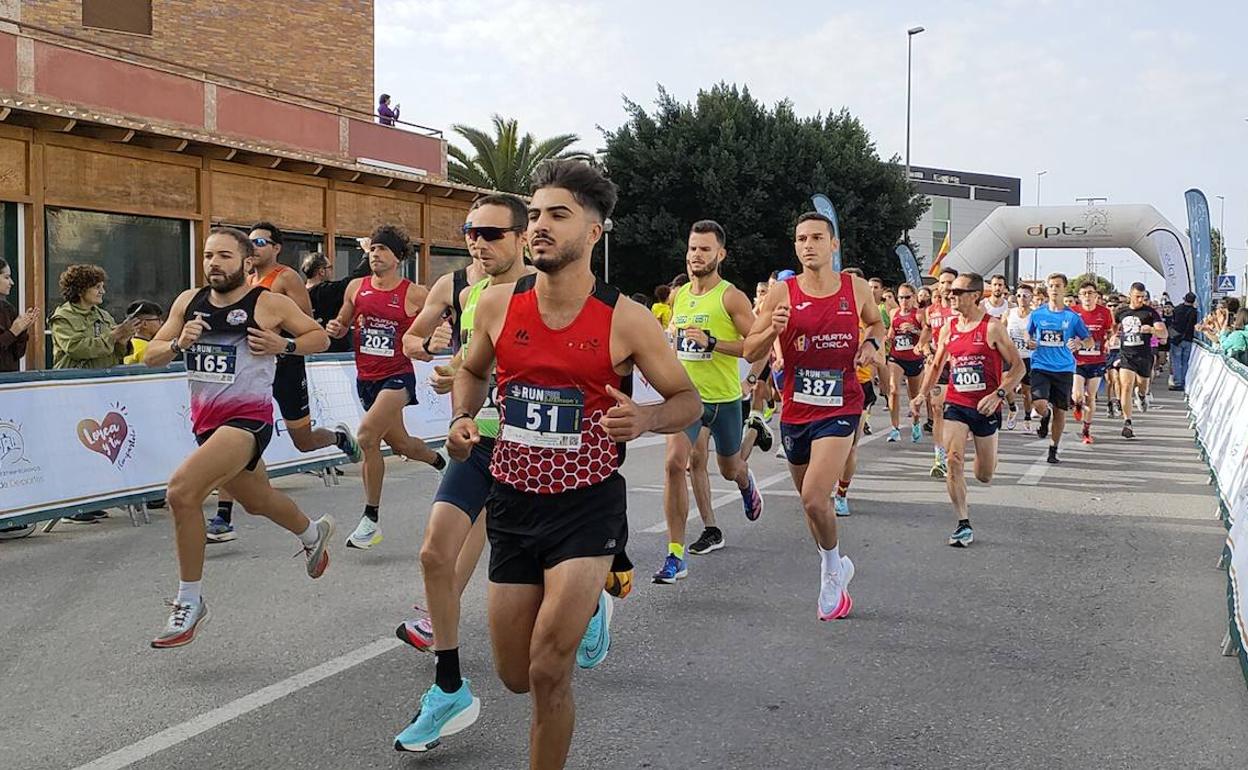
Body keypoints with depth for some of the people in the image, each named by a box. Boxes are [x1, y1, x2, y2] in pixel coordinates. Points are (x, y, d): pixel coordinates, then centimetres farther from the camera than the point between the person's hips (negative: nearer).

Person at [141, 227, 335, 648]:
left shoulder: (269, 304, -8)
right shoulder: (188, 302, 6)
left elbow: (320, 337, 3)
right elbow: (150, 355, 9)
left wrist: (284, 345, -14)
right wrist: (178, 344, -12)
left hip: (247, 419, -7)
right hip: (206, 420, 7)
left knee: (182, 491, -26)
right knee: (259, 501, 26)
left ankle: (190, 601, -11)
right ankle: (313, 533, 59)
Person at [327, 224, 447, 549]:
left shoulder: (415, 294, -9)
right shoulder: (356, 288, 3)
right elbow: (343, 324, 16)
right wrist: (336, 328, -6)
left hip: (397, 376, -6)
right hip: (366, 377, 6)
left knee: (367, 436, -22)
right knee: (398, 442, 19)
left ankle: (371, 519, -10)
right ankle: (439, 461, 53)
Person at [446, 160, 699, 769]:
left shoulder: (625, 319, -12)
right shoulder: (498, 305, -3)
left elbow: (688, 400, -1)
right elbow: (472, 370, 18)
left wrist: (644, 419, -23)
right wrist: (461, 419, -3)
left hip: (587, 505, -4)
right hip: (513, 501, 4)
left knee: (548, 672, -12)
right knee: (516, 677, 14)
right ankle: (589, 607, 46)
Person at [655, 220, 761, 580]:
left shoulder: (731, 297, -11)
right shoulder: (678, 296, 6)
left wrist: (711, 342, -25)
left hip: (724, 398, -3)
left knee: (730, 469, 17)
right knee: (676, 463, -17)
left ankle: (746, 482, 59)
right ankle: (675, 555, -11)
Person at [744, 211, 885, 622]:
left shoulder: (856, 289, 0)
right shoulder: (782, 293, -3)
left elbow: (876, 323, 22)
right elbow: (750, 353, -3)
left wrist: (871, 343, 0)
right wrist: (772, 330, -22)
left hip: (840, 407, -2)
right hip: (795, 410, 3)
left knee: (814, 498, -19)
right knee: (810, 500, 17)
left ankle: (831, 569, 8)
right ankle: (837, 568, 41)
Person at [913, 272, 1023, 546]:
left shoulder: (992, 327, -9)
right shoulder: (948, 328, 5)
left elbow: (1018, 367, -8)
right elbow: (936, 365, 19)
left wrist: (998, 394, -21)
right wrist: (922, 394, 7)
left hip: (985, 408, -3)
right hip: (955, 404, 3)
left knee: (984, 476, 8)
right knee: (953, 460, -17)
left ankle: (984, 454, 46)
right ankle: (964, 526, -12)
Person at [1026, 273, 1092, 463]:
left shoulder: (1072, 317, 1)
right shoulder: (1037, 314, 4)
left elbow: (1090, 341, 5)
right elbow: (1028, 334, 19)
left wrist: (1080, 343, -18)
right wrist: (1029, 342, -4)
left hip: (1064, 369, 1)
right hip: (1041, 367, -1)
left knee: (1060, 411, 5)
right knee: (1040, 405, -20)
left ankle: (1053, 450, 22)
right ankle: (1045, 418, 18)